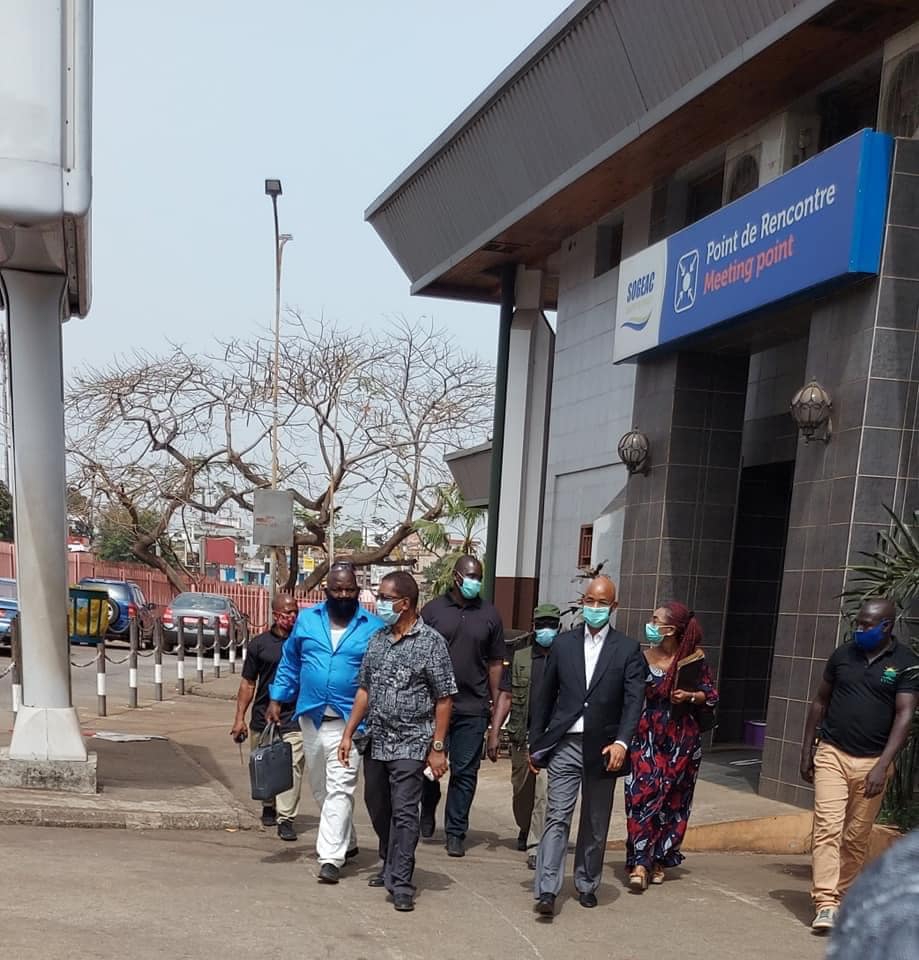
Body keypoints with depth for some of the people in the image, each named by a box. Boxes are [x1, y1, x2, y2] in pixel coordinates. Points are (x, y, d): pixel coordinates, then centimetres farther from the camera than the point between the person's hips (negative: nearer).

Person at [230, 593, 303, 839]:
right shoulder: (259, 644, 4)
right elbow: (248, 683, 8)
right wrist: (239, 718, 4)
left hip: (294, 717, -1)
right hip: (262, 717, 1)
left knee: (292, 767, -11)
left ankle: (286, 819, -8)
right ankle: (269, 807, 35)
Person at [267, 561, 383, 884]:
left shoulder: (373, 627, -4)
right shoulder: (306, 619, 6)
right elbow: (290, 663, 13)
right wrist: (276, 700, 8)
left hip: (349, 723, -4)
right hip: (311, 718, 5)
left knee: (340, 789, -10)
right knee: (321, 789, 16)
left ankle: (331, 857, -10)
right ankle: (345, 842, 34)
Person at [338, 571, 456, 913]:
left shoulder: (430, 642, -9)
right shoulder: (377, 639, 9)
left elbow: (444, 698, -8)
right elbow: (365, 690, 14)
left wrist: (438, 747, -11)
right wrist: (348, 733, 10)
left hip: (411, 743, -6)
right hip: (376, 741, 6)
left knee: (404, 812, -8)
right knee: (378, 809, 16)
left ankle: (401, 883, -2)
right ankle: (390, 866, 35)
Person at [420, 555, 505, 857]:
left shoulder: (489, 615, 5)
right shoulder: (432, 610, 2)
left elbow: (495, 662, 8)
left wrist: (496, 702, 4)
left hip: (473, 707, 1)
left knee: (465, 772, 3)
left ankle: (456, 833, 13)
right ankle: (428, 811, 34)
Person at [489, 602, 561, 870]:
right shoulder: (520, 658, 9)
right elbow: (506, 696, 8)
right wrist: (494, 733, 2)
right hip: (523, 735, 3)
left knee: (545, 792, -12)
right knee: (521, 791, 15)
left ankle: (536, 847, -5)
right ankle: (525, 830, 41)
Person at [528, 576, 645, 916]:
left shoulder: (627, 649, 1)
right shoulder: (564, 643, 5)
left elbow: (633, 700, -7)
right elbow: (545, 695, 10)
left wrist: (622, 742, -21)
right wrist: (535, 743, 9)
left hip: (603, 749, 0)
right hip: (565, 744, 0)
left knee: (596, 824, 11)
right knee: (557, 817, -7)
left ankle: (587, 885, 26)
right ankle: (547, 891, -8)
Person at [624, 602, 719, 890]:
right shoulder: (642, 658, -1)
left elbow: (711, 695, 5)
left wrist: (690, 696, -13)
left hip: (682, 739, 0)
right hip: (647, 737, 0)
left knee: (673, 800, 8)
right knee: (643, 795, -10)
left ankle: (660, 860, 23)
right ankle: (640, 862, -8)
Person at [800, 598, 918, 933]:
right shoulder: (843, 654, 4)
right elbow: (820, 701, 12)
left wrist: (882, 766, -19)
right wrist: (807, 751, 11)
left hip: (871, 762, -1)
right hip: (832, 754, 1)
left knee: (856, 838, 8)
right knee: (828, 827, -11)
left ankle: (842, 897, 22)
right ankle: (826, 904, -14)